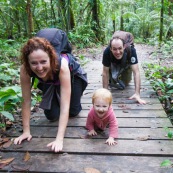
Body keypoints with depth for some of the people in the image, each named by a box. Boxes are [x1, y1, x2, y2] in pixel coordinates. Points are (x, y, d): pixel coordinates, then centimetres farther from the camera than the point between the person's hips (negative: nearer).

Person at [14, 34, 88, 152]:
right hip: (50, 81, 2)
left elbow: (65, 106, -46)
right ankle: (55, 97, 24)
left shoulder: (61, 65, -46)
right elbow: (26, 101, -27)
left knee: (73, 112, -1)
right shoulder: (25, 69, -38)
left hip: (72, 74, -2)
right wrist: (26, 131, -26)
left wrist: (59, 139, -50)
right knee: (52, 116, -6)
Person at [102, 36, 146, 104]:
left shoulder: (131, 50, -41)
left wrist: (137, 94, -48)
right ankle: (112, 81, 11)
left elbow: (136, 72, -42)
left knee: (125, 83, -5)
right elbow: (105, 73, -31)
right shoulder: (107, 52, -40)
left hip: (126, 64, 0)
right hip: (113, 64, 0)